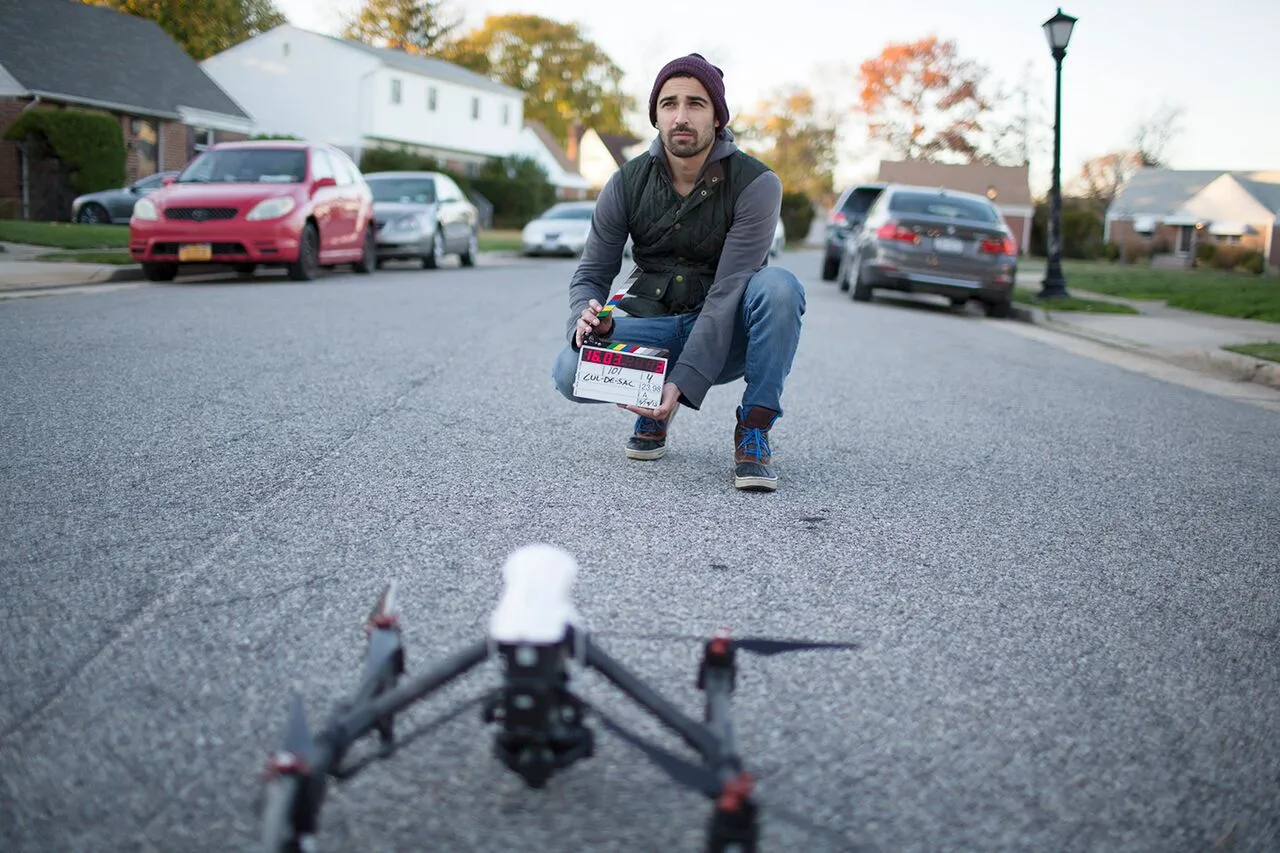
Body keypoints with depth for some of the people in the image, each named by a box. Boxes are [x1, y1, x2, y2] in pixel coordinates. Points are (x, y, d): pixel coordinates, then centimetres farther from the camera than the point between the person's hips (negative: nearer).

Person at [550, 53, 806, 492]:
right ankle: (653, 410, 6)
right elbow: (592, 273, -1)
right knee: (571, 371, -27)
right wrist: (587, 317, -27)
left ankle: (753, 429, -18)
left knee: (778, 286, -34)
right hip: (655, 329, 2)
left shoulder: (756, 184, -15)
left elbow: (727, 293, -23)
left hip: (726, 339, -2)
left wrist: (684, 383, -32)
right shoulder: (627, 183, -5)